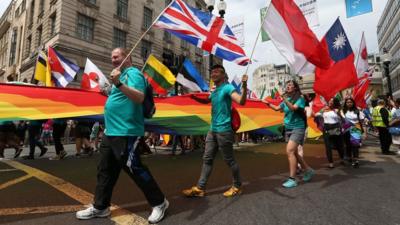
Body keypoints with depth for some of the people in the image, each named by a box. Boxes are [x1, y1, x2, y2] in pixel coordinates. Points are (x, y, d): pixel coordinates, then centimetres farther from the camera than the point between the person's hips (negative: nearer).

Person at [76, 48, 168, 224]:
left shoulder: (133, 73, -8)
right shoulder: (120, 75, 21)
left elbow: (139, 97, -27)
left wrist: (118, 84, -36)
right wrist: (108, 91, 17)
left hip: (126, 132, -10)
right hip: (111, 131, 10)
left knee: (134, 169, -5)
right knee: (105, 170, 15)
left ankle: (159, 203, 11)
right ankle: (100, 207, 30)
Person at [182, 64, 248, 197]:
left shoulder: (227, 88, -8)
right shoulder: (214, 91, 16)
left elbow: (241, 101, -22)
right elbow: (206, 101, 35)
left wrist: (244, 86, -38)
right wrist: (193, 96, 21)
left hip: (224, 130, -8)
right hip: (213, 130, 8)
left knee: (229, 160, 3)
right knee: (207, 159, 9)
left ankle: (237, 186, 23)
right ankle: (200, 188, 17)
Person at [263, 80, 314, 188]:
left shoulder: (300, 98, -8)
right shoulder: (287, 99, 10)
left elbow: (293, 108, -26)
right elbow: (277, 108, 21)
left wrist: (285, 100, -38)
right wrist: (268, 103, 11)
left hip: (297, 128, -7)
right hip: (288, 128, 8)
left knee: (290, 151, -19)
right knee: (294, 153, 13)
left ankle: (292, 179, -14)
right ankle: (308, 170, 33)